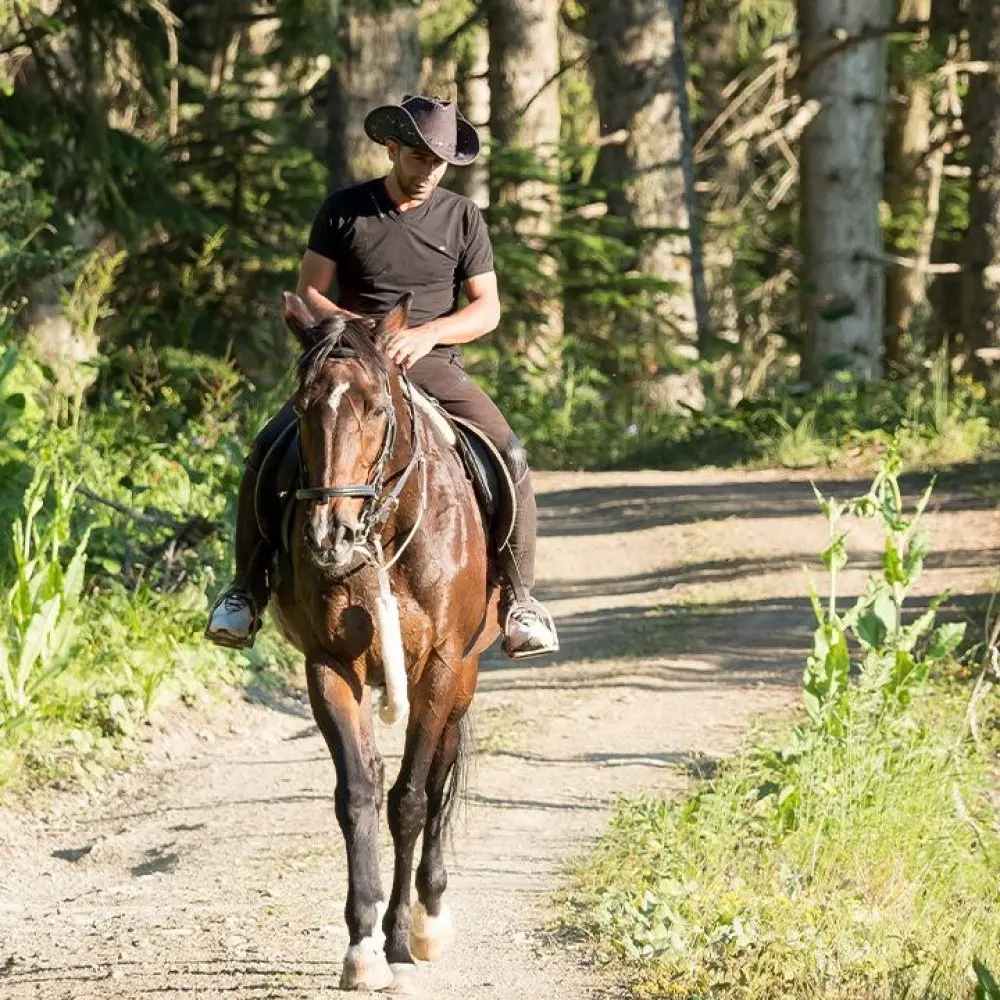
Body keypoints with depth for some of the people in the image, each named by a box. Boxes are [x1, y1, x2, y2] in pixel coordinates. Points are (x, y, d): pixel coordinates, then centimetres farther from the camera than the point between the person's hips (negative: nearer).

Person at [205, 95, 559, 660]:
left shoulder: (462, 219, 5)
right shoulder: (344, 211, 4)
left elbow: (487, 309, 3)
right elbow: (309, 292, 3)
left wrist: (427, 333, -15)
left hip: (433, 363, 0)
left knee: (510, 455, -24)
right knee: (268, 452, -22)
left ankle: (518, 596, -10)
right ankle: (247, 590, -8)